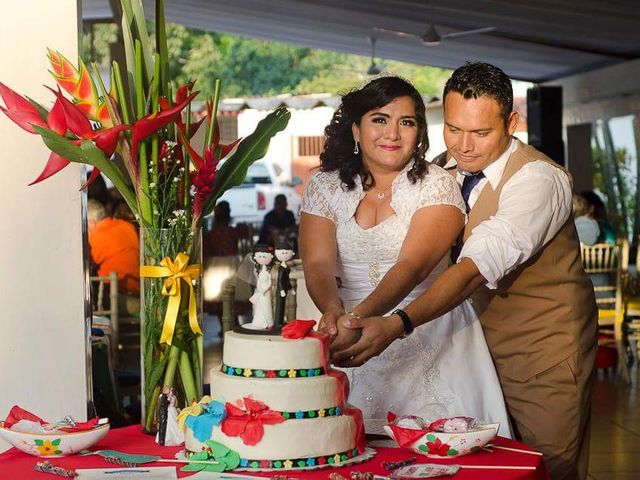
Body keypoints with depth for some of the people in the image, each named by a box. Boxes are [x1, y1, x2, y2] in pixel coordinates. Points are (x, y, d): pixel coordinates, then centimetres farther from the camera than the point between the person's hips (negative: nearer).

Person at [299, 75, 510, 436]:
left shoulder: (437, 185, -4)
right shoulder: (325, 187, 5)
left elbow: (414, 265, -17)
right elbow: (318, 263, -8)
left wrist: (360, 316, -34)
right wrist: (333, 310, -30)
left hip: (429, 339, -2)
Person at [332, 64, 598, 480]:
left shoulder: (538, 179, -21)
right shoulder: (450, 171, 2)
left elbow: (477, 267, -34)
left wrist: (396, 325, -44)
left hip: (543, 351, -6)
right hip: (482, 343, 6)